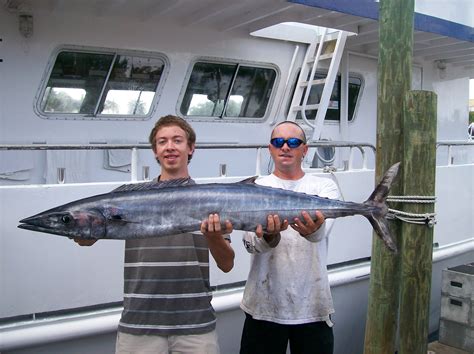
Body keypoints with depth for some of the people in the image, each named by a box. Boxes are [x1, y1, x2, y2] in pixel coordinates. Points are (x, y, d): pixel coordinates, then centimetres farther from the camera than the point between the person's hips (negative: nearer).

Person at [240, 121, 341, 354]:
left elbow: (322, 230, -18)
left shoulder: (325, 187, 3)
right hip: (264, 305, 0)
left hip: (313, 307, 0)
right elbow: (251, 243, -12)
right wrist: (269, 237, -34)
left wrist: (312, 230, -42)